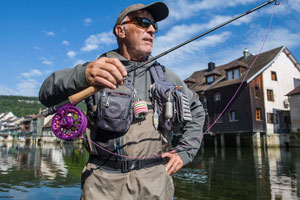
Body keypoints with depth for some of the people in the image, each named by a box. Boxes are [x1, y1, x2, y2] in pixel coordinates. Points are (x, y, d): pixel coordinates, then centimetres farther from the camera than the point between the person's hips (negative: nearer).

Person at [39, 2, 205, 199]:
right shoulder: (97, 68, 2)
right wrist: (83, 75, -33)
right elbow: (47, 94, -11)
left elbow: (196, 110, 20)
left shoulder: (165, 76, 9)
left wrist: (184, 152, 8)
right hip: (102, 182, -1)